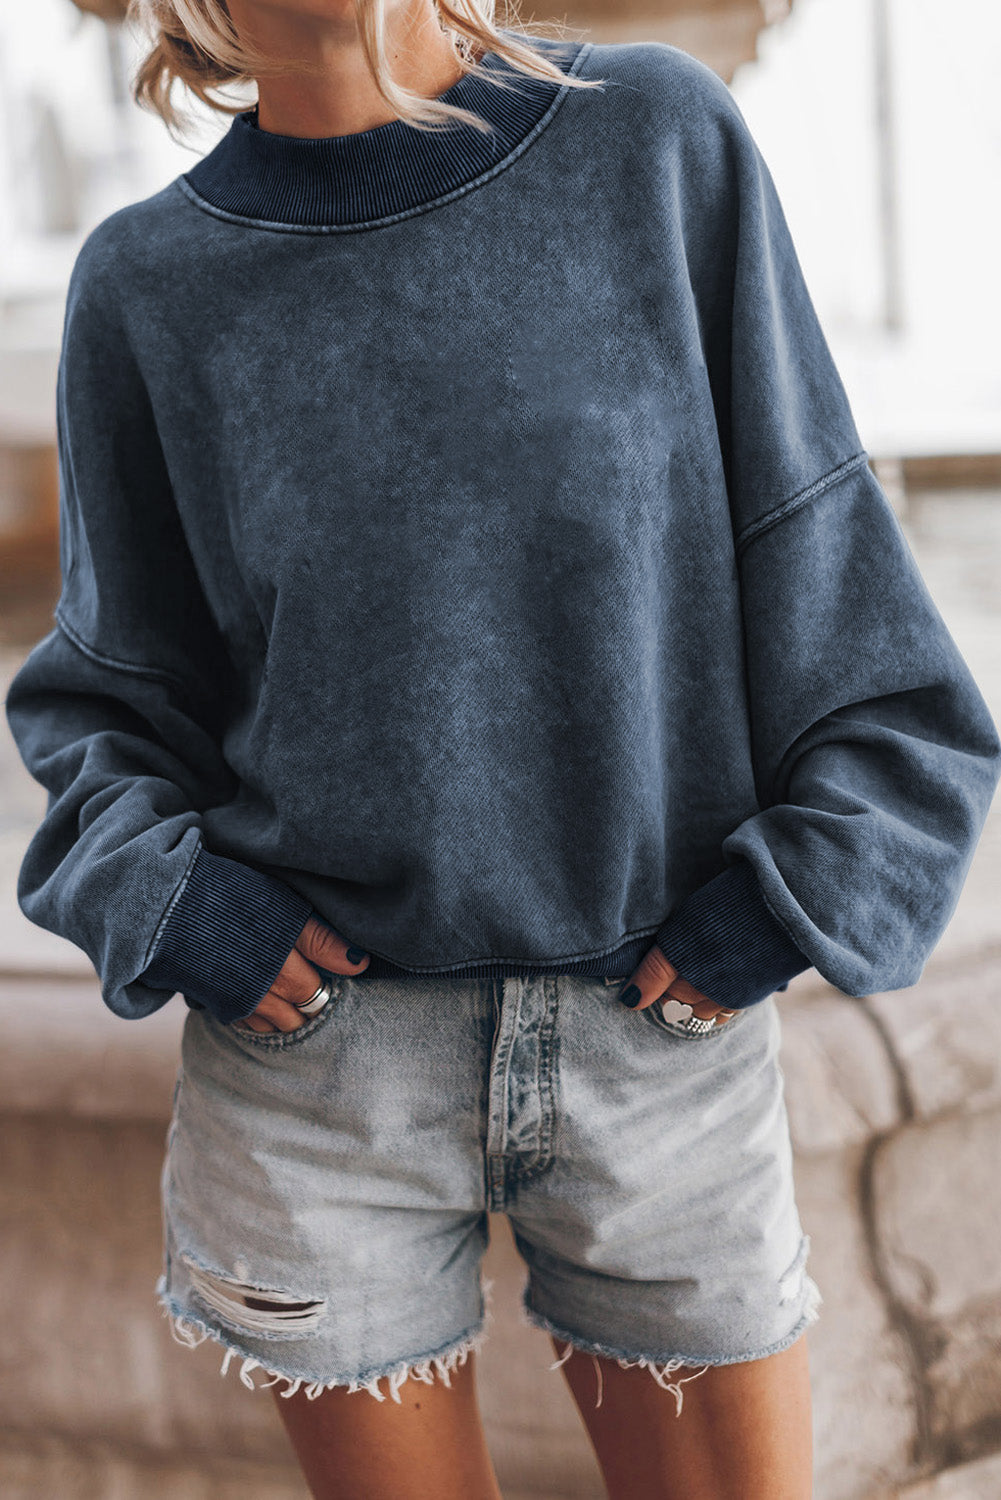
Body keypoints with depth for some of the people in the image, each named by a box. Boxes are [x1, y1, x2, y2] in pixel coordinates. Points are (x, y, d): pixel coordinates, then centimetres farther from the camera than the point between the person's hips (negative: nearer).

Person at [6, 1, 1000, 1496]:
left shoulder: (666, 142, -4)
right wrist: (160, 894, -8)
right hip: (317, 1067, 0)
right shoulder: (148, 289, -3)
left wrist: (800, 887, -6)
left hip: (668, 1041, 1)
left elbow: (821, 564, 1)